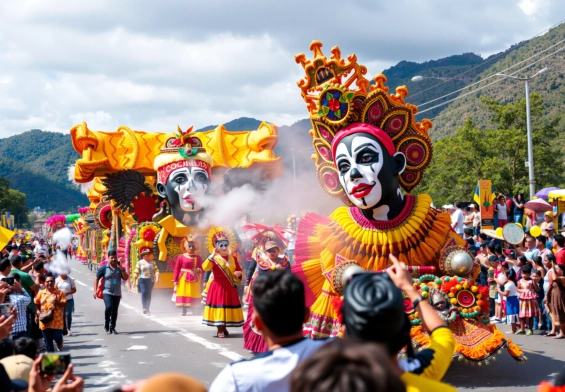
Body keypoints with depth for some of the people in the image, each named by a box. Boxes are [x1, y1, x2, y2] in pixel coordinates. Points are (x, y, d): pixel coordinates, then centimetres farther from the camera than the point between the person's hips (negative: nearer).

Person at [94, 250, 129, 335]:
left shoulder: (119, 268, 7)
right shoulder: (104, 268, -3)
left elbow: (126, 278, 2)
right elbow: (97, 279, 0)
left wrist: (122, 270, -13)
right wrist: (95, 290, -7)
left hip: (117, 293, 4)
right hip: (107, 292, -4)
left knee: (114, 311, 6)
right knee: (109, 307, -22)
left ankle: (112, 328, 17)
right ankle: (106, 325, -1)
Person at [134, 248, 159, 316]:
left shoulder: (152, 262, 9)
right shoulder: (140, 263, 4)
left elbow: (156, 270, 2)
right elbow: (136, 273, 4)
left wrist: (157, 278, -12)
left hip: (150, 280, 2)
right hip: (142, 280, -2)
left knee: (148, 294, 5)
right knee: (144, 293, -17)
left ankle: (147, 309, 14)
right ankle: (145, 308, -16)